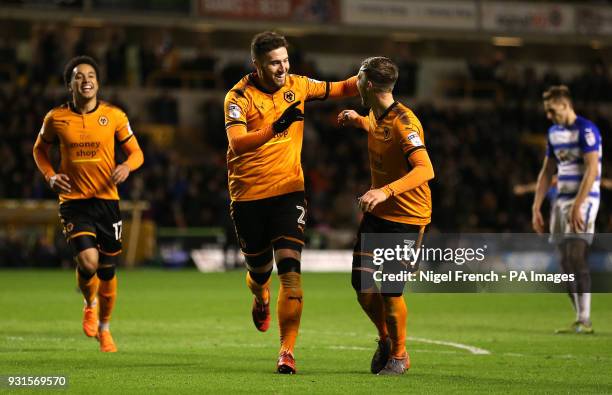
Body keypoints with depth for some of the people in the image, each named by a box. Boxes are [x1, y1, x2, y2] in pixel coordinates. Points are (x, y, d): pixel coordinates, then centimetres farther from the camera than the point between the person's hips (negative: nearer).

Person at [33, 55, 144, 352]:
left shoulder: (114, 116, -1)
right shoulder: (56, 118, -1)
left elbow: (136, 152, 7)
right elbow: (40, 149, 16)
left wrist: (127, 166, -16)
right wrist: (51, 176, -2)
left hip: (107, 200, 1)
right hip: (73, 201, -1)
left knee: (107, 270, 8)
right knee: (88, 262, -21)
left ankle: (104, 328, 32)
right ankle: (90, 304, 13)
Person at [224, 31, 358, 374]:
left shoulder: (297, 85, 0)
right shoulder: (239, 97, -11)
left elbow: (340, 89, 13)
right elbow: (237, 143, -25)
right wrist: (275, 128, -38)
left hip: (288, 190, 1)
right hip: (248, 194, -1)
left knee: (290, 271, -15)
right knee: (260, 271, 13)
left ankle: (287, 351, -14)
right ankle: (261, 300, 52)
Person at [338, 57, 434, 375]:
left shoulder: (404, 123, -23)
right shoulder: (376, 117, 4)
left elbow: (425, 170, -37)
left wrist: (386, 191, -46)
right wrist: (358, 120, 23)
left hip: (407, 216, -8)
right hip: (378, 211, 8)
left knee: (390, 291, -7)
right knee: (361, 282, 1)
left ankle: (399, 354, 15)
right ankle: (385, 339, 26)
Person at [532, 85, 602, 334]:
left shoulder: (585, 130, -11)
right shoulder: (554, 132, 15)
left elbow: (591, 170, -19)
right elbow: (547, 172, 20)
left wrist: (577, 206, -24)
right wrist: (536, 207, 14)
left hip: (583, 199, -8)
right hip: (561, 200, 8)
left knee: (576, 258, -15)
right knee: (566, 264, 4)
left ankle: (585, 321, -14)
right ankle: (580, 320, 8)